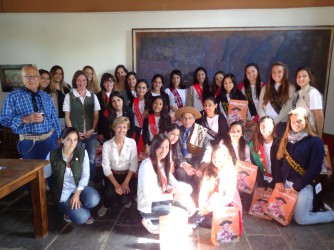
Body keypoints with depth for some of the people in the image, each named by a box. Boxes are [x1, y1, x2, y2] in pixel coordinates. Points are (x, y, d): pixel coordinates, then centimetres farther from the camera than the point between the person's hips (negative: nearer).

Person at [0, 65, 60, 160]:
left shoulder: (46, 96, 10)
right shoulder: (13, 96, -4)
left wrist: (58, 139, 8)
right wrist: (25, 119, -22)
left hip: (51, 140, 4)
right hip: (30, 143, -4)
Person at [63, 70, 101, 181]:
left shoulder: (93, 96, 6)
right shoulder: (69, 96, 0)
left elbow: (96, 115, 7)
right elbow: (67, 117, 1)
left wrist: (92, 129, -6)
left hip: (91, 133, 2)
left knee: (91, 160, 7)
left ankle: (91, 182, 22)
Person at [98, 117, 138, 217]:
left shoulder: (132, 142, -6)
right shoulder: (107, 144, -9)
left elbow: (134, 165, -7)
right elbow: (106, 167, -10)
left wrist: (126, 182, -16)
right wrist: (116, 184, -19)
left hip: (127, 175, 0)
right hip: (112, 175, 0)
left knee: (124, 200, -19)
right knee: (109, 194, -27)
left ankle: (126, 200, 21)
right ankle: (106, 205, 10)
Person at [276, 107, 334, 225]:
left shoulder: (315, 141, -10)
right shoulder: (286, 139, 7)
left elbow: (315, 169, -15)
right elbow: (278, 160, 6)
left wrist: (297, 186, -14)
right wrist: (279, 180, -4)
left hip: (303, 186, -6)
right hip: (285, 183, 6)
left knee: (301, 219, -1)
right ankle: (310, 205, 31)